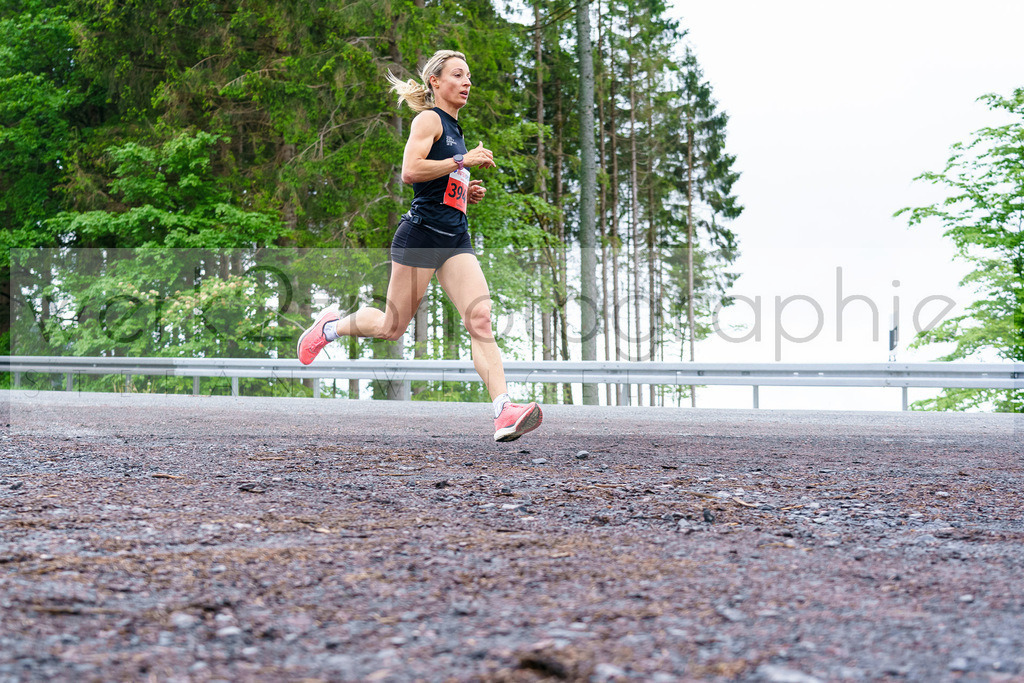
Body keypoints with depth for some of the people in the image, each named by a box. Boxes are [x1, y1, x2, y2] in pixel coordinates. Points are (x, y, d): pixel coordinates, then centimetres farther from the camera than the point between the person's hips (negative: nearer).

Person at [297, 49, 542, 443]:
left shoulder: (454, 129, 22)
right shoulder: (429, 119, -4)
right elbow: (410, 172, -19)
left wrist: (467, 193, 14)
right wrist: (463, 161, -16)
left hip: (456, 239, 7)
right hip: (422, 233, -7)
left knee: (480, 321, -12)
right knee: (393, 327, 4)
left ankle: (504, 412, -23)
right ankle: (330, 326, 33)